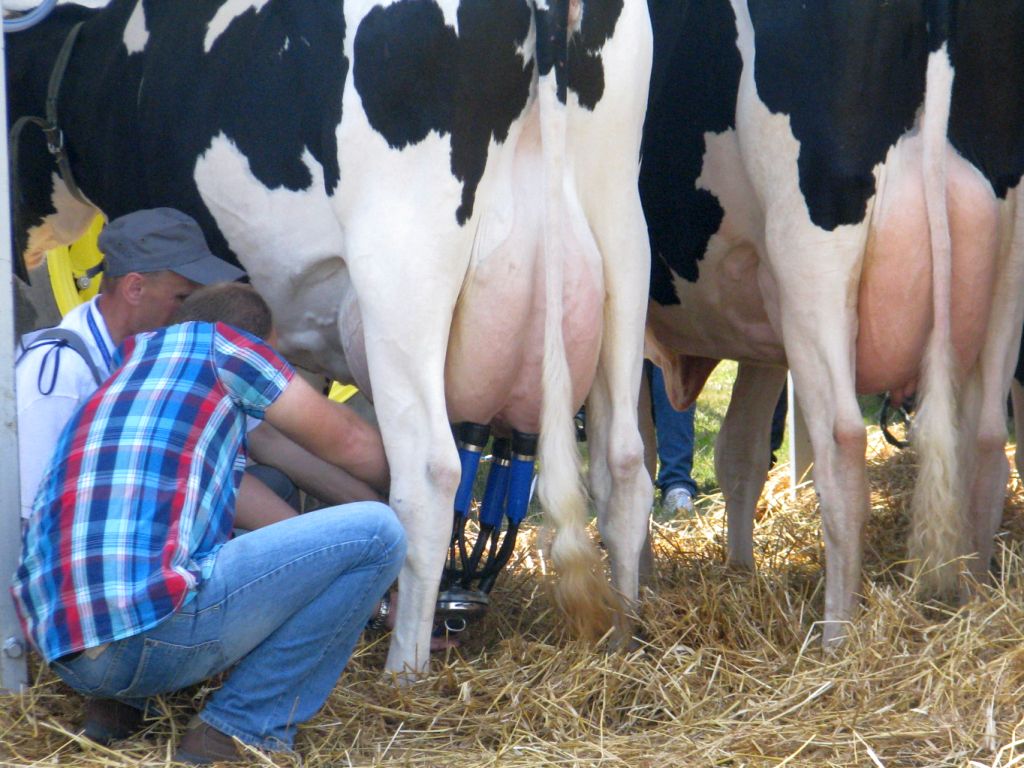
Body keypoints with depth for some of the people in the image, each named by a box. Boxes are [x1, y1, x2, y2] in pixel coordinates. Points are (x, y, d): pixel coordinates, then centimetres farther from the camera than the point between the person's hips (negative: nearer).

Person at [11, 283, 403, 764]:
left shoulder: (135, 361, 32)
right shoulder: (217, 343, 11)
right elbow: (349, 442, 18)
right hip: (155, 627, -9)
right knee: (376, 533, 0)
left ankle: (126, 702, 16)